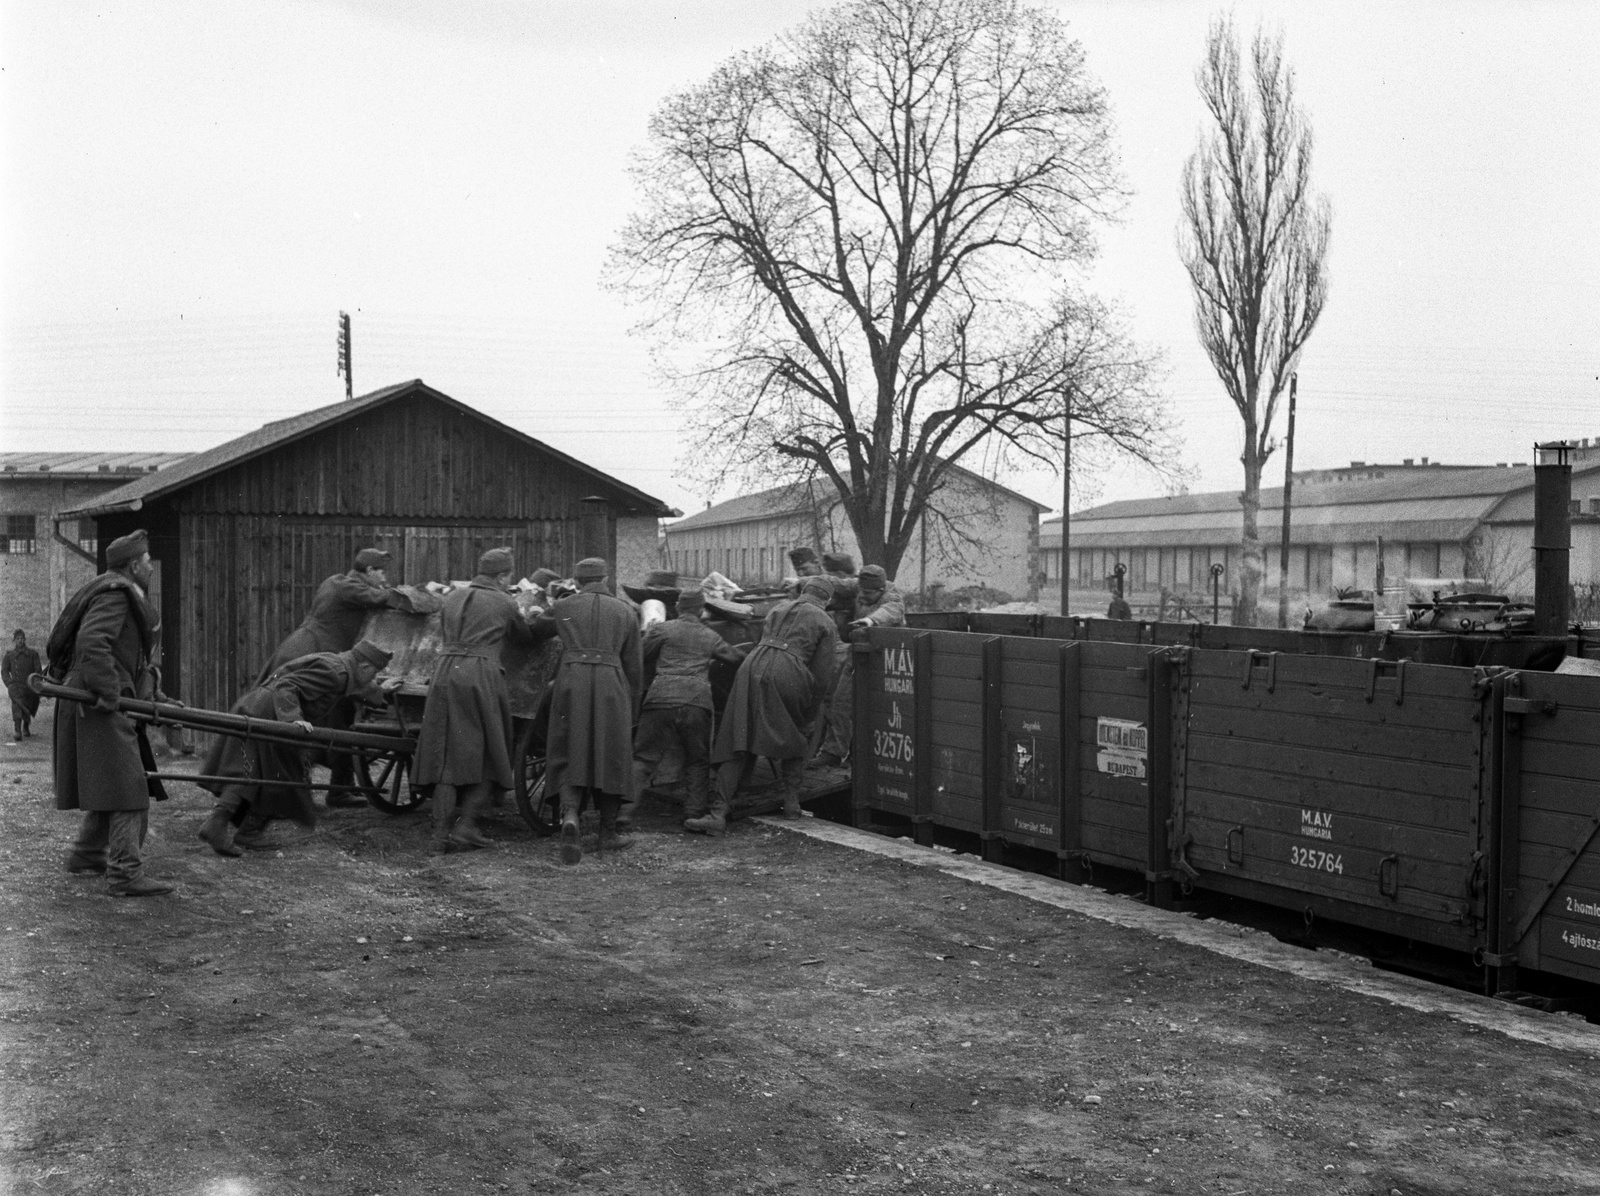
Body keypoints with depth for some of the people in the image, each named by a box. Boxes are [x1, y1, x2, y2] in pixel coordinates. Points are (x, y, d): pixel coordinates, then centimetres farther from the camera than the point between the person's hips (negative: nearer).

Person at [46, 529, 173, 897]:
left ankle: (87, 855, 31)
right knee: (125, 786, -12)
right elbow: (92, 642, -27)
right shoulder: (114, 596, -12)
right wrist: (108, 691, -26)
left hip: (110, 705, 11)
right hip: (100, 708, -11)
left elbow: (133, 659, 26)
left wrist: (157, 697, 20)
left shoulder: (125, 597, 20)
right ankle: (125, 873, -14)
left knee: (111, 785, 19)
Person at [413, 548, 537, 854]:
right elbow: (525, 637, 16)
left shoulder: (454, 597, 16)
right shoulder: (505, 603, 3)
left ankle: (441, 833, 2)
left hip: (445, 674, 5)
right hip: (482, 676, -5)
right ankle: (466, 824, -4)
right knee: (490, 753, 7)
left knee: (447, 756, 8)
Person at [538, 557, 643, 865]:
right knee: (610, 756, 12)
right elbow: (633, 665, 14)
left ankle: (569, 816, -21)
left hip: (571, 683, 0)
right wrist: (632, 709, 22)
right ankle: (608, 831, 18)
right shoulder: (626, 612, 15)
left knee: (569, 757, 4)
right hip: (611, 684, 0)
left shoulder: (563, 608, 13)